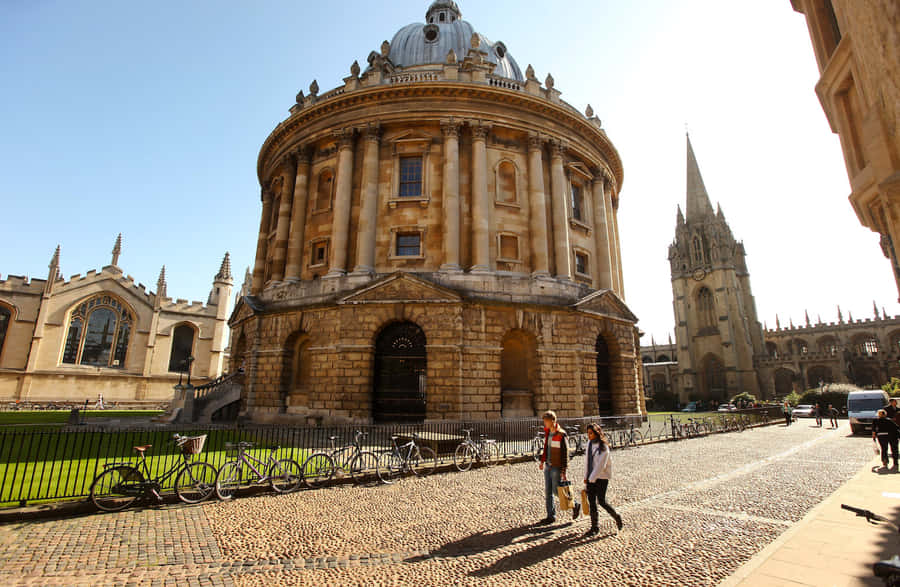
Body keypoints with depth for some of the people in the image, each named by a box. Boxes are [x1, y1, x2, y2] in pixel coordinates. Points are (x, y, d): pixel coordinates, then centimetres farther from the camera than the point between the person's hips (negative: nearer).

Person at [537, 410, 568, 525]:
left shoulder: (561, 434, -17)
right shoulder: (547, 432, 5)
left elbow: (565, 453, -16)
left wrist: (563, 471, -17)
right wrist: (542, 461, 18)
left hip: (556, 467, -7)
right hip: (548, 466, 7)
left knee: (557, 491, 2)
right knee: (547, 492, 10)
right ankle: (551, 516, 20)